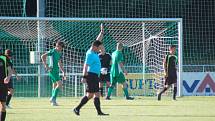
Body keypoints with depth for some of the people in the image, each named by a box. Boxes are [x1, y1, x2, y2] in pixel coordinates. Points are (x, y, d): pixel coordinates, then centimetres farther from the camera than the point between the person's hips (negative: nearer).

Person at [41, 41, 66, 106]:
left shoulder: (59, 54, 17)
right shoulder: (52, 51, -9)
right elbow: (43, 56, -16)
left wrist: (63, 72, 21)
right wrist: (46, 66, -18)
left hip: (56, 71, 9)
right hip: (52, 70, -9)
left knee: (55, 86, 11)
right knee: (59, 84, -17)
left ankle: (53, 101, 14)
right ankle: (53, 98, -17)